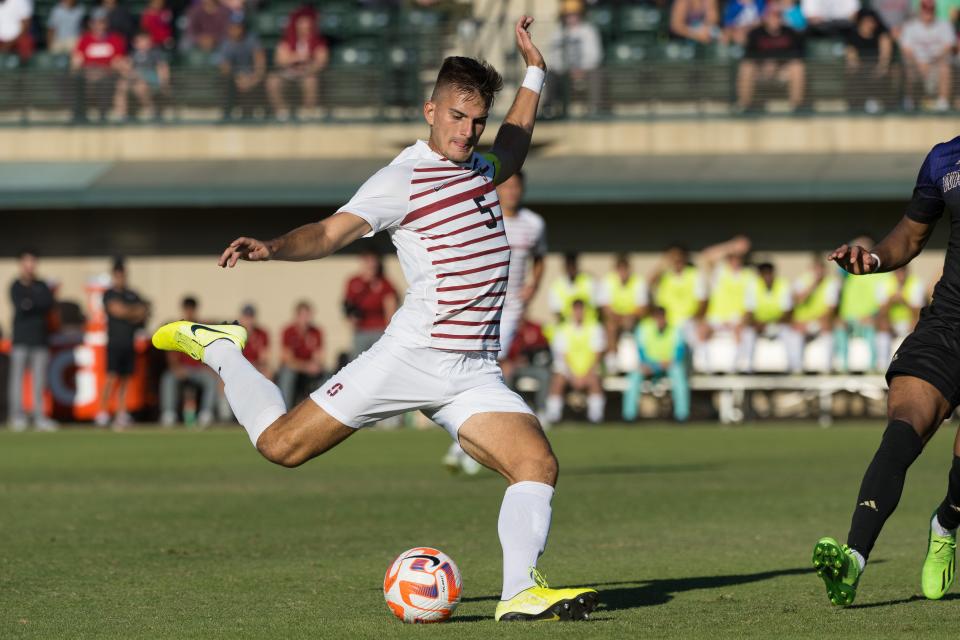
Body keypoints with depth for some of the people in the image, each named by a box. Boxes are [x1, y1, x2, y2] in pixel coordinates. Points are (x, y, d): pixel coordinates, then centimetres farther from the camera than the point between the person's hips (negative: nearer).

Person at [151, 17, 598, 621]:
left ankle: (521, 593, -20)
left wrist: (534, 73, 35)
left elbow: (511, 151, 41)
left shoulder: (478, 166, 16)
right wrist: (273, 247, -38)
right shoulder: (402, 179, -7)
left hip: (475, 374, 6)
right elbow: (331, 232, -19)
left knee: (538, 464, -17)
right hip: (409, 359, -6)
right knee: (282, 446, -4)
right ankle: (219, 349, 21)